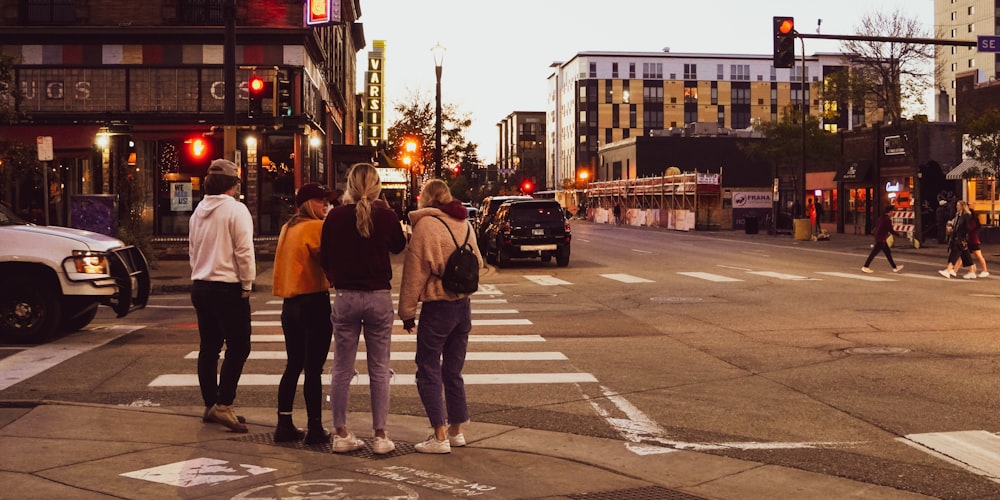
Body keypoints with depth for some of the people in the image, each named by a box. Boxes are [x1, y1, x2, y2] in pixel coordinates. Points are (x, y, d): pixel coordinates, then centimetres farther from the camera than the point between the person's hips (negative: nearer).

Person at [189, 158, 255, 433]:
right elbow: (244, 251, -16)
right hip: (228, 287, -8)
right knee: (238, 346, -4)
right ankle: (223, 405, -11)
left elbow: (192, 250, 16)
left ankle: (210, 405, 18)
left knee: (209, 347, 12)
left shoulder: (199, 211, 12)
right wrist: (247, 285, -9)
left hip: (200, 286, 8)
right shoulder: (236, 209, -12)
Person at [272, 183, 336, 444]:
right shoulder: (316, 227, -12)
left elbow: (283, 265, 15)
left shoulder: (287, 228, 13)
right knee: (313, 368, -2)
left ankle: (284, 425, 17)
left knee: (293, 365, 15)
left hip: (290, 304, 8)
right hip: (314, 303, -8)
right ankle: (315, 428, 2)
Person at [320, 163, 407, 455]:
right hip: (379, 298, 0)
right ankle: (380, 436, 9)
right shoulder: (386, 215, -7)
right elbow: (399, 246, 13)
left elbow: (324, 257, 4)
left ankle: (341, 434, 14)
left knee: (342, 369, 10)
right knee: (379, 370, 7)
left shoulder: (335, 216, -6)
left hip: (345, 297, 1)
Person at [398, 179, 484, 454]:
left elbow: (414, 272, -11)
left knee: (428, 372, 0)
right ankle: (456, 430, 22)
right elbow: (477, 263, 15)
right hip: (463, 305, 7)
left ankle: (440, 436, -4)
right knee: (453, 371, 16)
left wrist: (407, 311, -5)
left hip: (437, 307, -7)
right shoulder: (465, 225, 6)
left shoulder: (425, 224, -13)